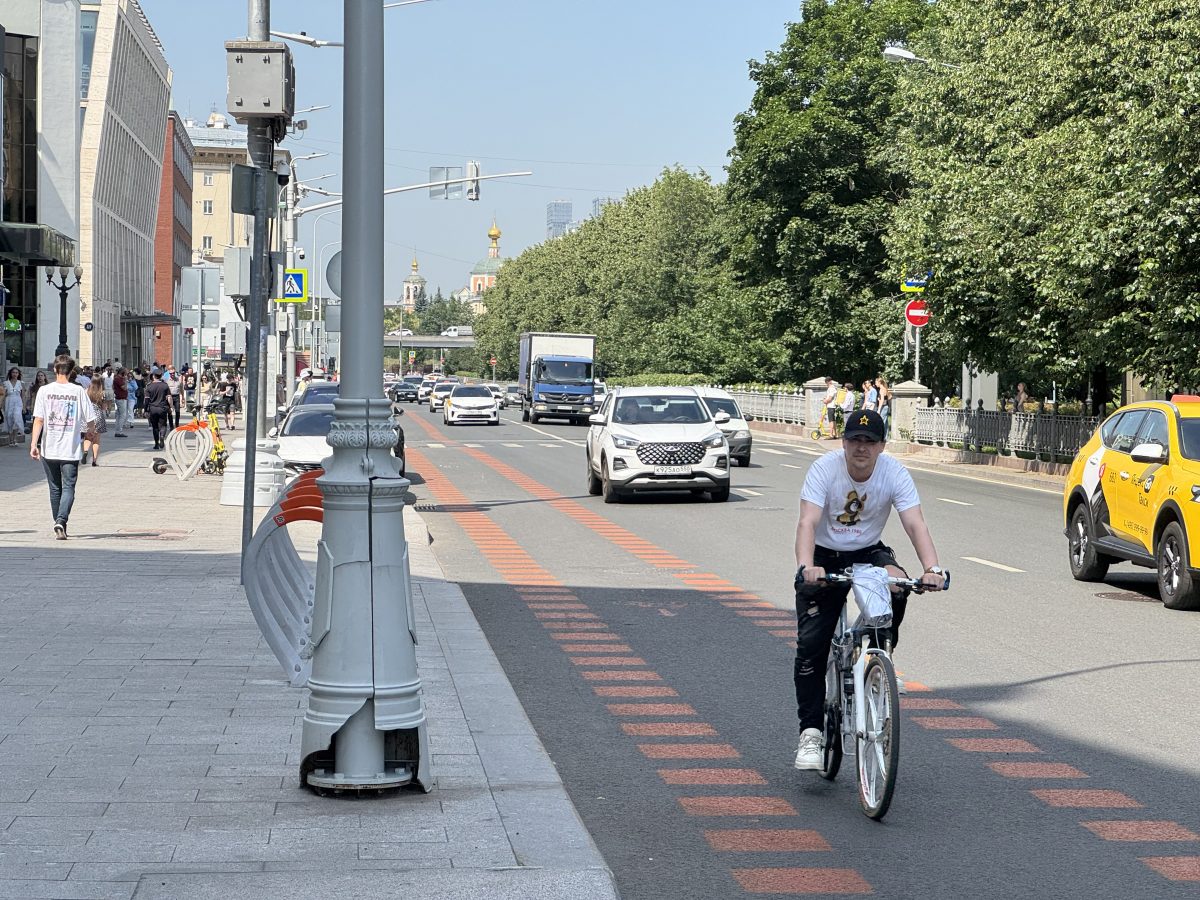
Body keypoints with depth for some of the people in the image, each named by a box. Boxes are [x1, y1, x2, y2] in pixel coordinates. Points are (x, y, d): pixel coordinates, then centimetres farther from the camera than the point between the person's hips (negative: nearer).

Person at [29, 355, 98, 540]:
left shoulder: (45, 391, -2)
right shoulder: (79, 391, -4)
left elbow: (38, 419, -8)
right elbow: (90, 419, -2)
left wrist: (34, 443, -7)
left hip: (49, 449, 2)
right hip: (71, 448, -1)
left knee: (55, 489, 14)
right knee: (68, 488, -1)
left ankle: (60, 525, 23)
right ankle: (61, 521, -23)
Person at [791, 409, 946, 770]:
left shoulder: (894, 473, -16)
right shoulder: (824, 469, -21)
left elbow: (915, 524, -25)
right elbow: (807, 522, -32)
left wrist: (931, 568, -43)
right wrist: (806, 567, -51)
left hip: (869, 553, 1)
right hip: (825, 557, -1)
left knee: (897, 586, -32)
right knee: (810, 644, -11)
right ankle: (811, 733, -2)